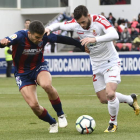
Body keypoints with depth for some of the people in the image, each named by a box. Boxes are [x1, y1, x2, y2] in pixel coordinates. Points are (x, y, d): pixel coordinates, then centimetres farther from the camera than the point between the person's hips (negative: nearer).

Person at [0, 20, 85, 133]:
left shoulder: (44, 37, -16)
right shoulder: (20, 36, -25)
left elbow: (62, 39, -3)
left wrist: (81, 44, 2)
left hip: (39, 67, 1)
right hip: (23, 73, -1)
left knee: (47, 85, -35)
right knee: (34, 105, -14)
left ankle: (61, 115, -12)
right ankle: (52, 123, 16)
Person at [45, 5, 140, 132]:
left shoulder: (99, 21, -26)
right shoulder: (76, 24, -10)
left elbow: (114, 35, -42)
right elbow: (59, 25, 6)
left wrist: (94, 39, -53)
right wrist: (49, 28, -16)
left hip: (111, 63, -6)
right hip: (96, 66, 6)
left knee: (110, 94, -23)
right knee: (103, 99, 10)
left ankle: (113, 123, 2)